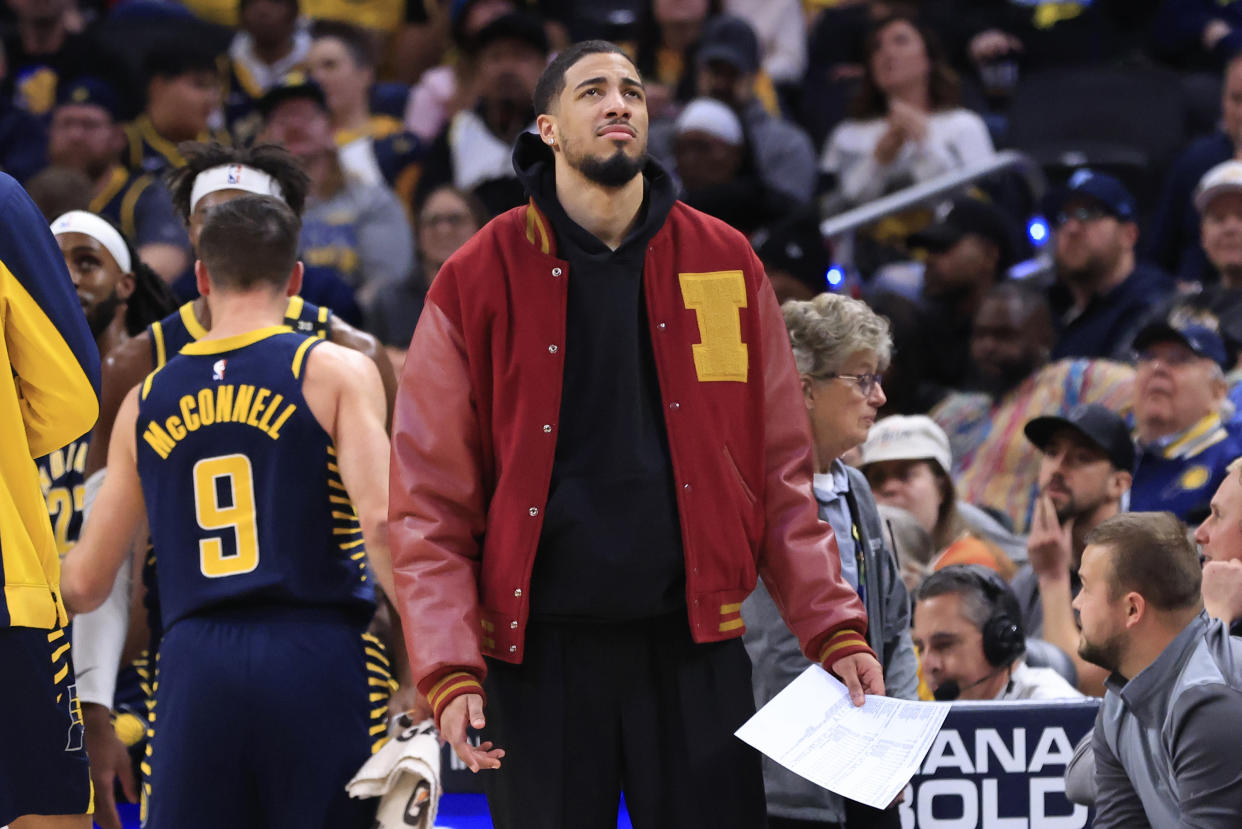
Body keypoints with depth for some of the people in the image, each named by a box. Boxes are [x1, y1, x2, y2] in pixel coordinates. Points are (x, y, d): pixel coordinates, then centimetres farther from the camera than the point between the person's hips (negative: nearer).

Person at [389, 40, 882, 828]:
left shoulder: (726, 263, 9)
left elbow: (782, 472, 11)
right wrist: (450, 671, -10)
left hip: (694, 645, 1)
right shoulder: (478, 282, 3)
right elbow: (430, 502, 1)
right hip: (541, 653, -1)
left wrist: (835, 629, 0)